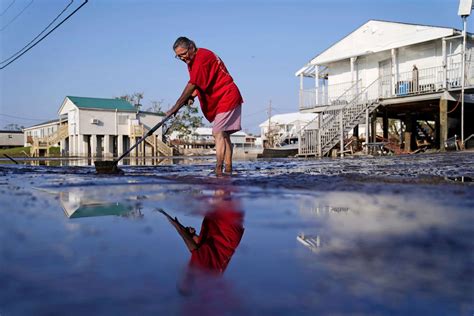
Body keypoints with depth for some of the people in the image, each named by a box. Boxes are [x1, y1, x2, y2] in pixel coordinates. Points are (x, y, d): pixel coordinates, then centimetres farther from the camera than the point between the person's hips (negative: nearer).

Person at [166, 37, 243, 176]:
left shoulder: (202, 57, -20)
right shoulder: (193, 60, 12)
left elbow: (192, 85, -23)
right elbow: (200, 84, 14)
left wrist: (175, 107, -22)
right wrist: (192, 96, -7)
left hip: (227, 98, -11)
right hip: (221, 99, 11)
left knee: (218, 133, -16)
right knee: (223, 134, 9)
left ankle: (218, 170, -20)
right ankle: (228, 170, 12)